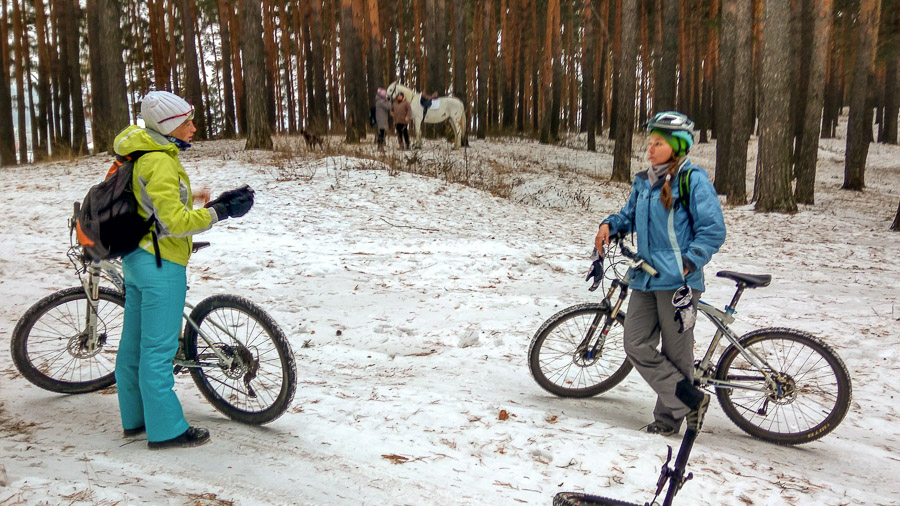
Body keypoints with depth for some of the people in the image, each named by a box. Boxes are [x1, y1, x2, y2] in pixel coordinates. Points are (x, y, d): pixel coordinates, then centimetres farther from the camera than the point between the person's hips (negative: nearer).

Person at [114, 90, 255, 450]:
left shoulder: (142, 156, 12)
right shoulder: (160, 162, -19)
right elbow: (175, 222, -24)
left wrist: (189, 198, 19)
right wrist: (219, 210, -20)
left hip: (137, 258, 10)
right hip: (160, 263, -10)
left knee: (134, 343, 16)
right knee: (159, 348, -3)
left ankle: (135, 419, 29)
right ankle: (165, 430, 7)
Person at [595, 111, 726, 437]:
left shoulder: (694, 180, -7)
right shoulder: (643, 181, 12)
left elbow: (713, 230, -9)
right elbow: (630, 216, 25)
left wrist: (688, 263, -20)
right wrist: (610, 224, 3)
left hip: (678, 282, -7)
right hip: (645, 278, 7)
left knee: (675, 354, 4)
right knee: (636, 346, 1)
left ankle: (670, 416, 21)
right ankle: (691, 400, 12)